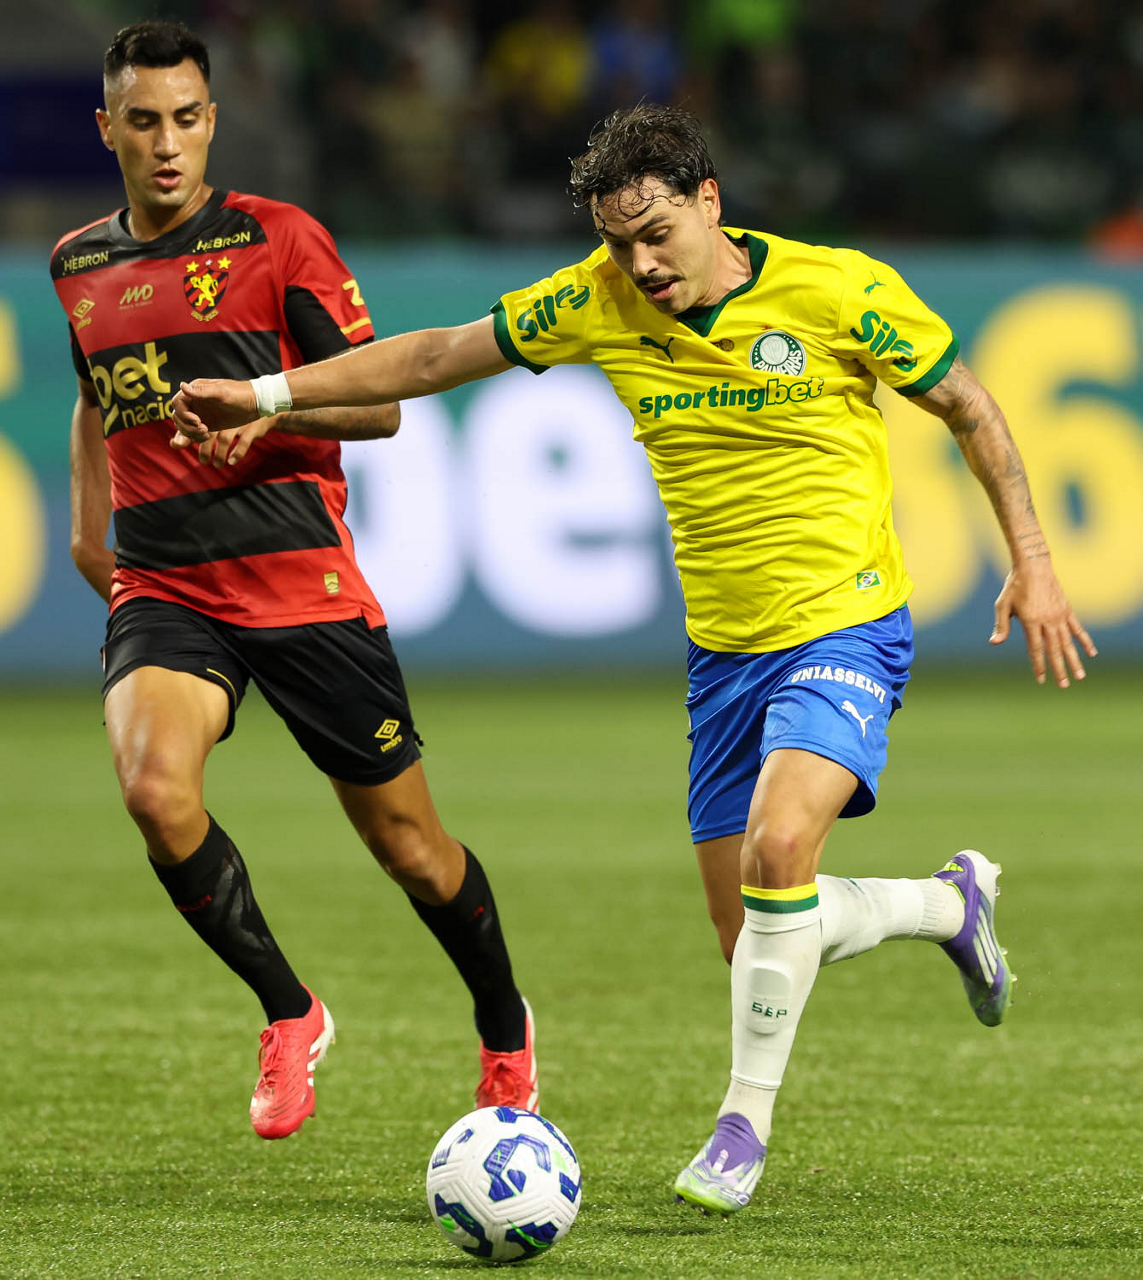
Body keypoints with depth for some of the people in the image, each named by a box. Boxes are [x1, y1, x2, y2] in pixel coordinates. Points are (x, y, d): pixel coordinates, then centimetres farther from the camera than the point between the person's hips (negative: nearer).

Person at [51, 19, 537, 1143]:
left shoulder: (278, 239, -2)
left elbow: (380, 403, -2)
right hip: (161, 588, 3)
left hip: (299, 576, -3)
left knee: (406, 841, 3)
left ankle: (506, 1037, 32)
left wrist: (266, 404, -19)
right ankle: (289, 1017, -5)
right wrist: (87, 518, 21)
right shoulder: (77, 265, 13)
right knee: (153, 791, -27)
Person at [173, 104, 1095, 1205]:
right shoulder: (598, 304, -2)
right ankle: (951, 902, 36)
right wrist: (271, 395, 7)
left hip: (844, 629, -5)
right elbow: (441, 355, 9)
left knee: (780, 846, -29)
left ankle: (745, 1119, -12)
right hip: (723, 650, 5)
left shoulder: (838, 291, -12)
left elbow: (968, 408, 0)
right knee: (750, 937, 7)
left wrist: (1032, 561, -5)